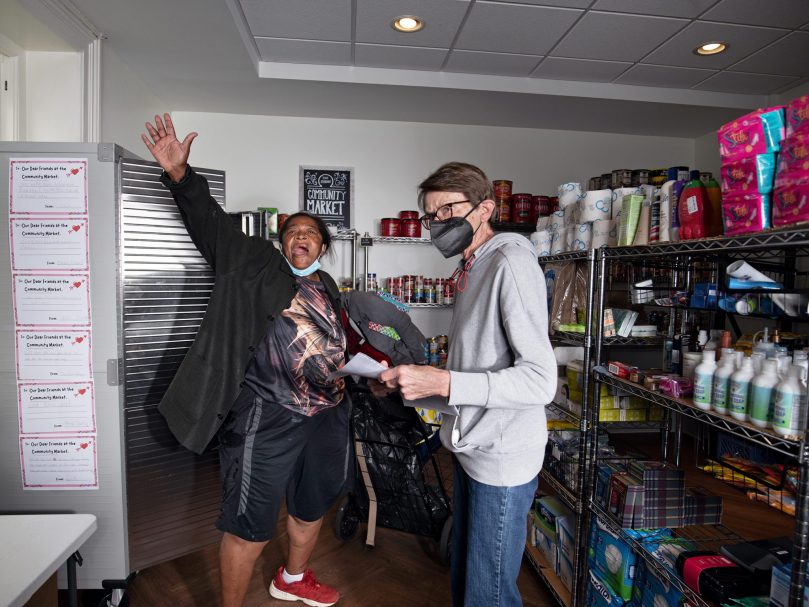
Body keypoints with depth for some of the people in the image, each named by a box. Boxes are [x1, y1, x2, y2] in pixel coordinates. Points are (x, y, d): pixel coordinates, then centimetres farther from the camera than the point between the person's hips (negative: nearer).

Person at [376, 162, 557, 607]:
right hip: (469, 449, 9)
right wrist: (412, 380, 5)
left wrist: (441, 382, -30)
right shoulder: (470, 270, 11)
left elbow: (540, 380, -25)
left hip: (501, 458, -8)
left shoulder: (511, 262, -17)